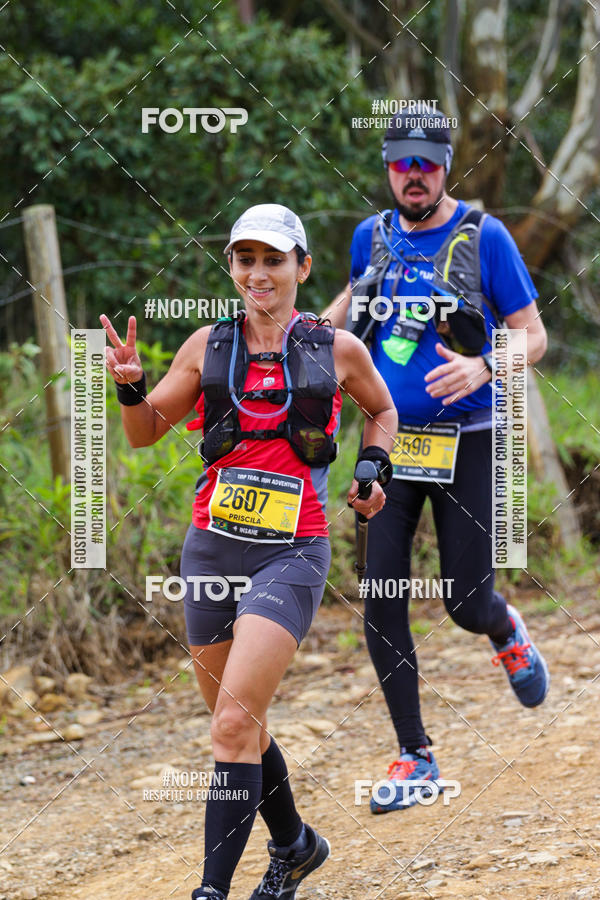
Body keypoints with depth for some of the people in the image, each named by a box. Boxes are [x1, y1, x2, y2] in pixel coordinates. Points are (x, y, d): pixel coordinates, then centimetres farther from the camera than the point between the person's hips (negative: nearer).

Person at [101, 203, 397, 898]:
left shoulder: (338, 349, 3)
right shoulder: (208, 346, 6)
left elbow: (381, 409, 23)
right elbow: (146, 432, 12)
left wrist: (375, 469, 6)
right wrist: (130, 386, -8)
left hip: (291, 553, -4)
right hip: (212, 547, 4)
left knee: (234, 724, -17)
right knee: (239, 727, 14)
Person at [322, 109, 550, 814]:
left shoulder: (484, 238, -7)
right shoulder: (372, 237, 5)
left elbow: (533, 336, -6)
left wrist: (482, 368, -25)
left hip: (465, 441, -3)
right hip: (390, 440, 3)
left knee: (466, 606, -1)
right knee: (381, 603, -6)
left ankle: (507, 631, 38)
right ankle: (414, 756, 6)